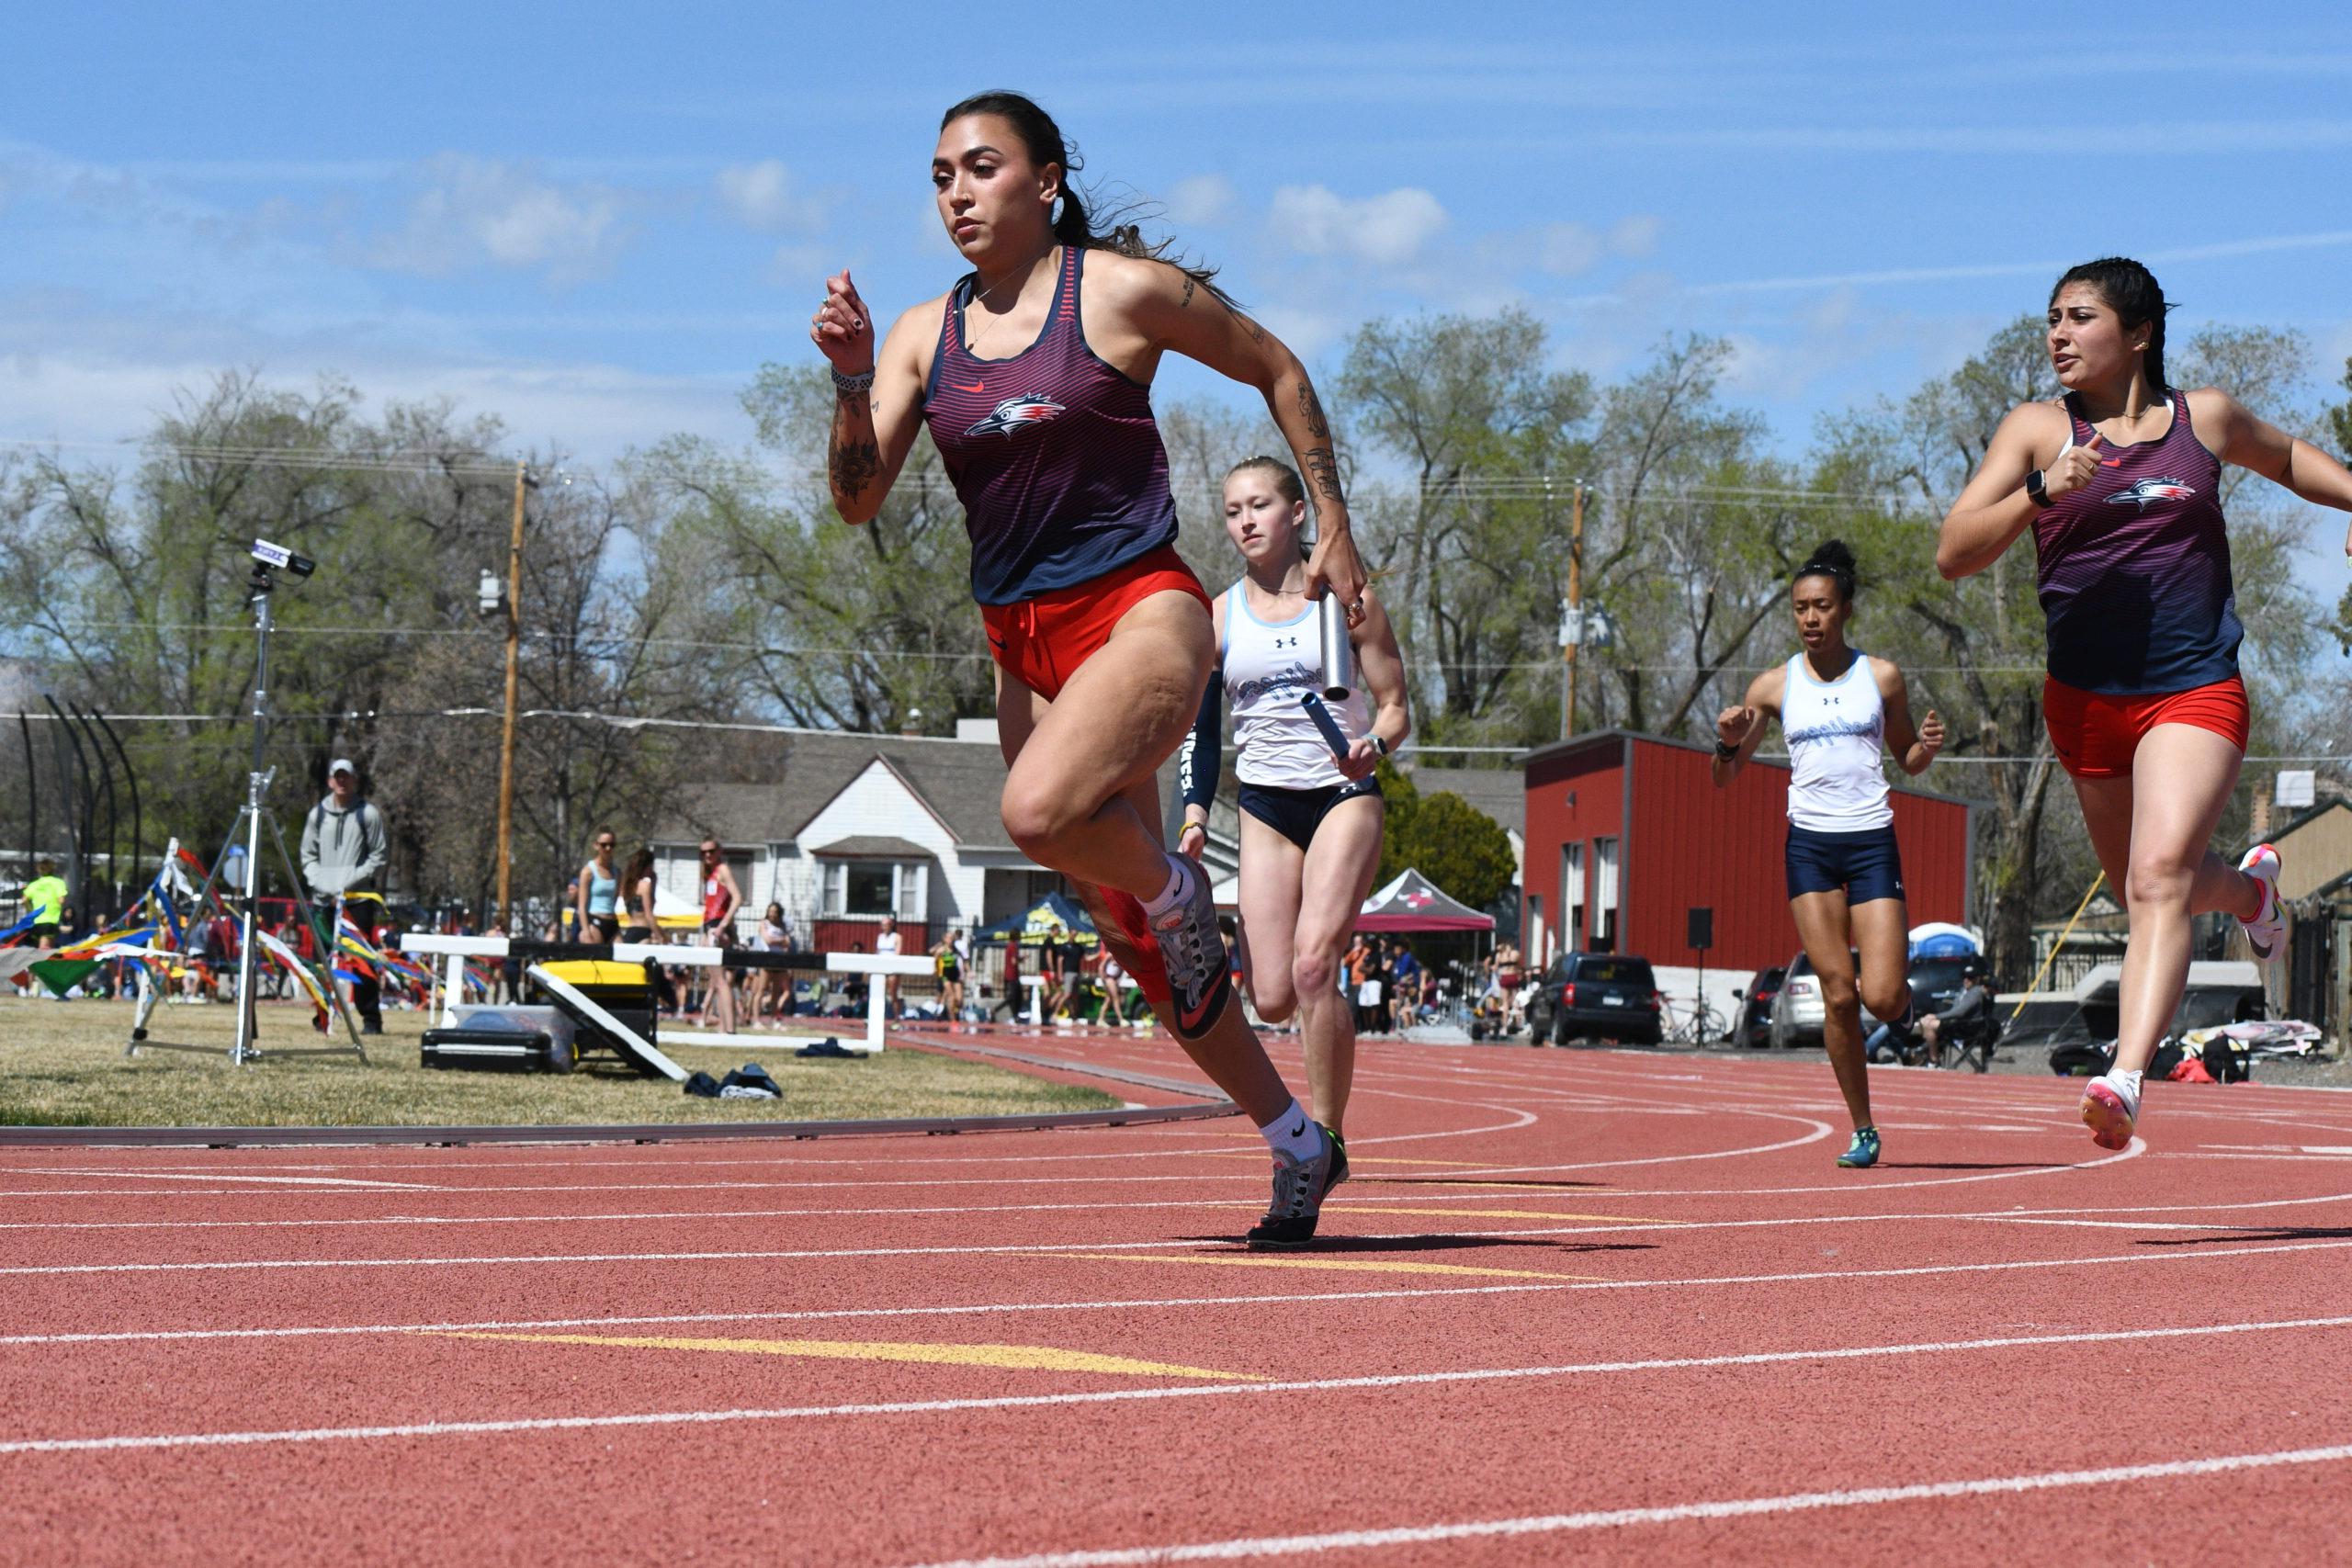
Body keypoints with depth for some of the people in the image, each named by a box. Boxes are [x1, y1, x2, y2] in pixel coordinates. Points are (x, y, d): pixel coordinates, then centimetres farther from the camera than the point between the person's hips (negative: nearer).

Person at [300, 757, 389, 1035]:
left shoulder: (368, 813, 3)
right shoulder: (317, 814, 13)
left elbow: (379, 855, 1)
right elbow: (308, 854, 15)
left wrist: (354, 878, -10)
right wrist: (319, 880, -2)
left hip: (359, 897, -3)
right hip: (324, 897, 3)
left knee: (363, 959, -5)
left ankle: (371, 1018, -3)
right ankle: (322, 1015, 9)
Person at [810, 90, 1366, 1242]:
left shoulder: (1121, 290, -5)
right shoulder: (923, 336, 7)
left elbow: (1278, 371, 7)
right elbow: (857, 499, 0)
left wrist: (1335, 529, 6)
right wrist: (850, 379, -16)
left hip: (1141, 609, -6)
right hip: (1023, 645, 6)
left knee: (1038, 811, -34)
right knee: (1129, 934, 9)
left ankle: (1172, 888, 0)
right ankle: (1298, 1145, 23)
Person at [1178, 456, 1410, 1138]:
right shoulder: (1219, 617, 6)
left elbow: (1395, 708, 1)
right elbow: (1197, 729, 13)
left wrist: (1374, 744, -21)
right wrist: (1195, 815, 1)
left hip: (1343, 795, -3)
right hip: (1264, 806, 3)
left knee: (1312, 964, -22)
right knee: (1272, 1001, -5)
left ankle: (1326, 1134, -12)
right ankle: (1334, 1007, 33)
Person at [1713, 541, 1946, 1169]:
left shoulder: (1881, 677, 4)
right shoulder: (1774, 686, 5)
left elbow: (1907, 761, 17)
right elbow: (1724, 777, 9)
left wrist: (1927, 746, -6)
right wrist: (1728, 740, -13)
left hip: (1873, 841, -1)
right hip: (1810, 843, 1)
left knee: (1883, 999, -11)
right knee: (1838, 996, -6)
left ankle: (1903, 986, 28)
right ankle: (1862, 1131, 6)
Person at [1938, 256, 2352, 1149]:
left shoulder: (2206, 418, 6)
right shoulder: (2039, 430, 1)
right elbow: (1953, 555, -8)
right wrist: (2040, 492, -23)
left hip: (2197, 691, -2)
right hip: (2086, 698, 2)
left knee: (2159, 879, -23)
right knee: (2144, 891, 19)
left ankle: (2125, 1079, -33)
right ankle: (2249, 887, 52)